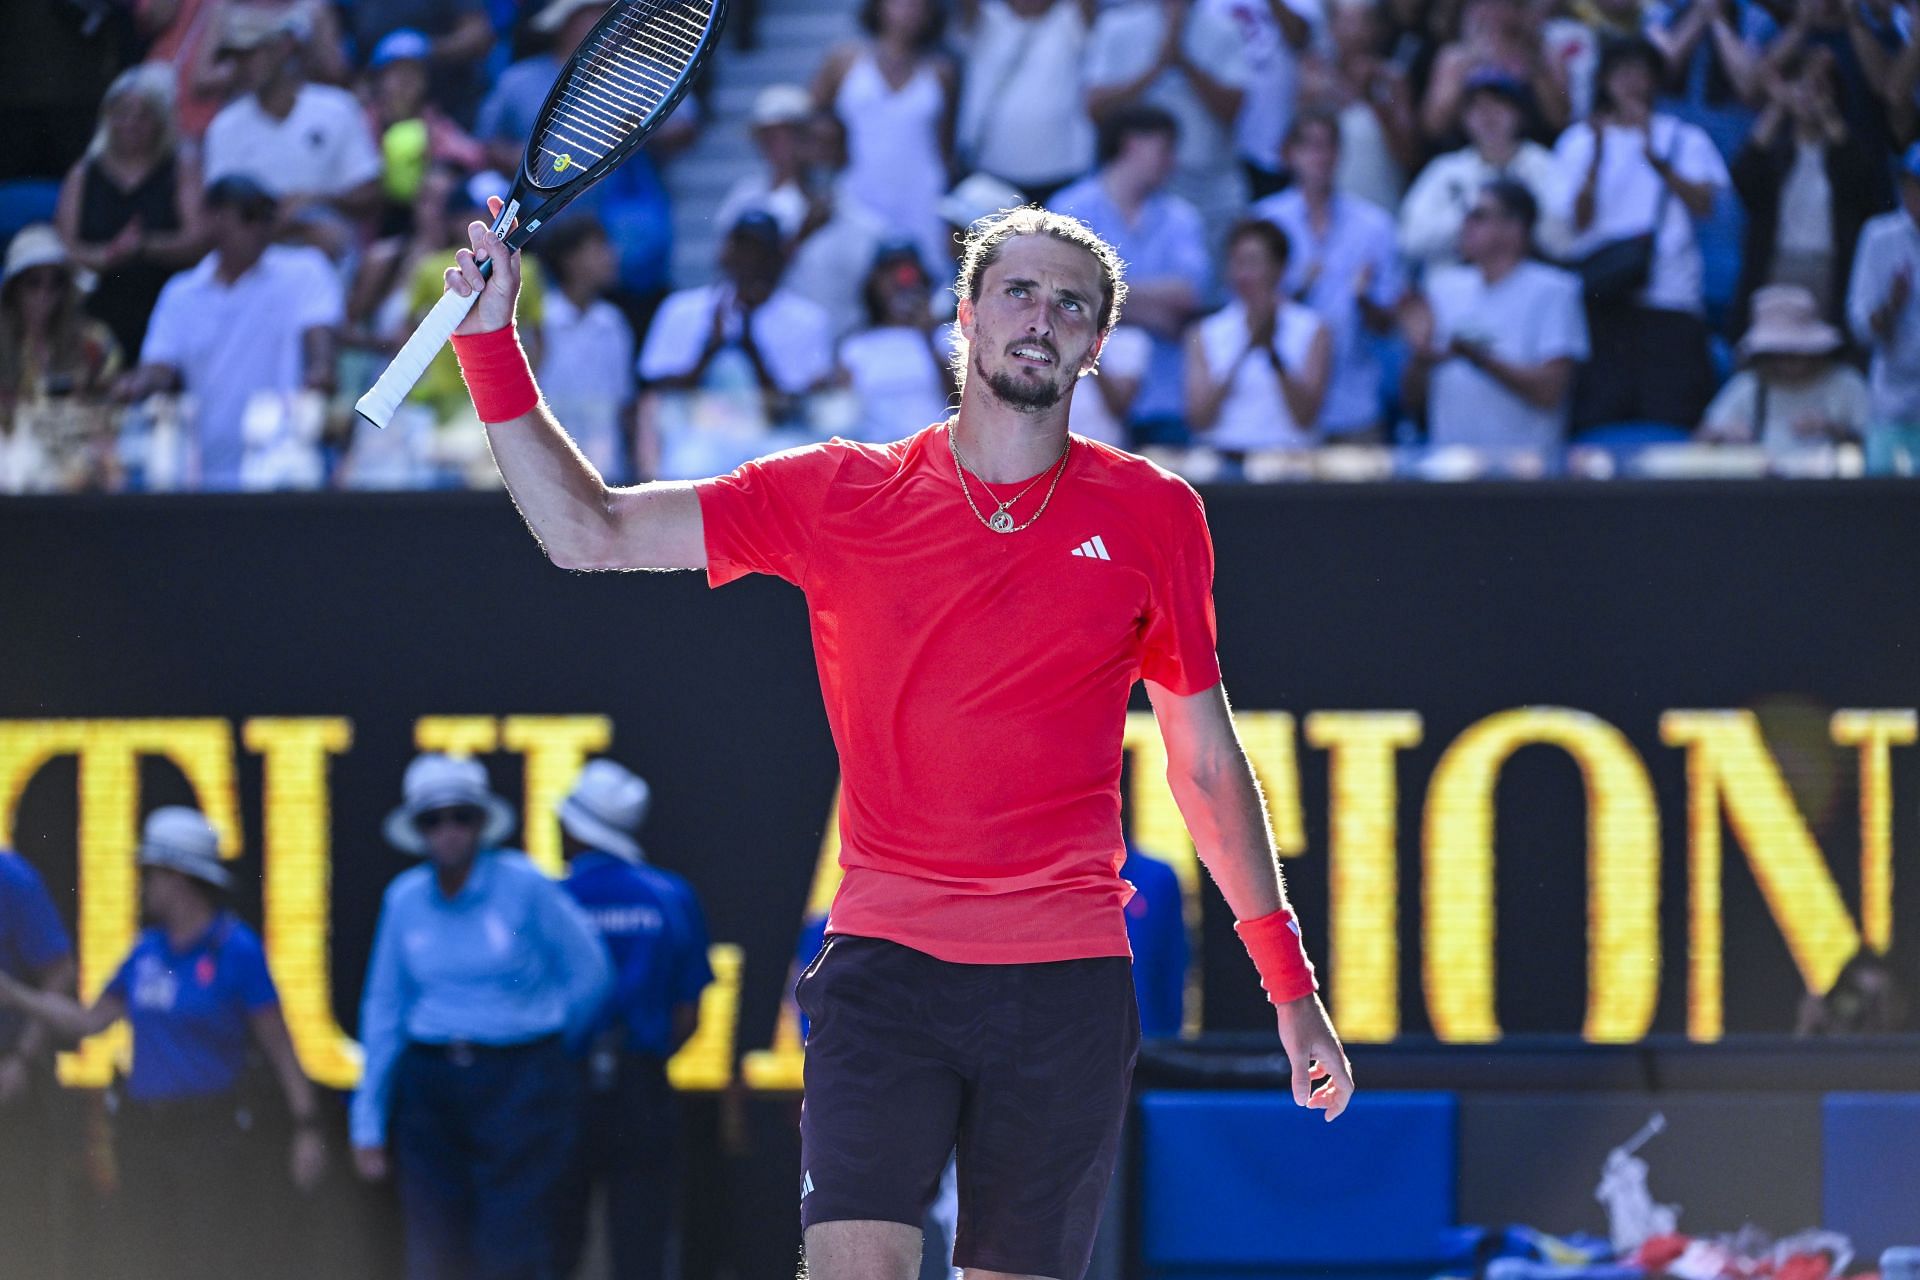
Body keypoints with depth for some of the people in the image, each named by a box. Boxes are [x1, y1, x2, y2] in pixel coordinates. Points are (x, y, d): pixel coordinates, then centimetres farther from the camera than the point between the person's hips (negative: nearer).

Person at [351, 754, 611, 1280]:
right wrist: (369, 1122, 10)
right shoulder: (405, 898, 6)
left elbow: (588, 974, 3)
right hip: (430, 1089, 4)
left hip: (518, 1081, -4)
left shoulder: (524, 886, -6)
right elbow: (383, 1012, 12)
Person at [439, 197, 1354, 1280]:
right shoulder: (841, 498, 5)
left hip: (1067, 985, 1)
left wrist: (1291, 985, 14)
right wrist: (492, 343, -2)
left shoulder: (1153, 517, 6)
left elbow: (1206, 761, 14)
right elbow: (589, 532, 7)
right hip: (886, 969, -1)